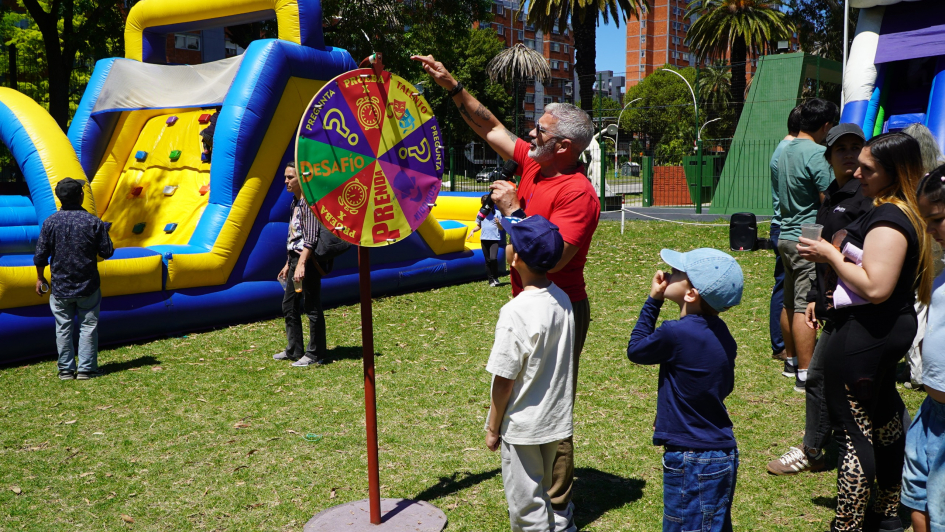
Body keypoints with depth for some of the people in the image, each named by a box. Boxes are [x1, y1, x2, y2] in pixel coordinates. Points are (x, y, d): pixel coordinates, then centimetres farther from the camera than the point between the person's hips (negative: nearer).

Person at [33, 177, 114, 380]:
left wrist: (40, 278, 13)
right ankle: (86, 369, 7)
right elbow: (107, 252, -6)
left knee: (63, 328, 9)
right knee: (88, 327, 7)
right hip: (88, 286, -1)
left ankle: (66, 370, 15)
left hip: (60, 287, 2)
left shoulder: (51, 222, -5)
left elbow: (40, 255, -1)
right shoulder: (93, 221, -9)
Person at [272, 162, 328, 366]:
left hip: (307, 260, -10)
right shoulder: (296, 202, 16)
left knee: (312, 307, -3)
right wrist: (288, 264, 22)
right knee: (289, 306, 16)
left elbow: (311, 238, -21)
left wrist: (301, 264, -27)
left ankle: (316, 355, 5)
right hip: (295, 259, 10)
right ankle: (294, 350, 26)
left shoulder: (309, 201, -13)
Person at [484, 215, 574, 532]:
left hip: (523, 427, -7)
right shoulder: (563, 300, -4)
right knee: (542, 494, 24)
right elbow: (559, 361, 6)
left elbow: (504, 380, -19)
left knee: (526, 506, 9)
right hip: (557, 420, 7)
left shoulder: (515, 312, -25)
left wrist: (492, 428, -7)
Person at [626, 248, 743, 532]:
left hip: (692, 461, -8)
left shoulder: (676, 333, -23)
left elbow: (635, 350, -4)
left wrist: (653, 301, 1)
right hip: (723, 454, 8)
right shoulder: (721, 334, 2)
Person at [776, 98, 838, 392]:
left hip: (786, 234, 9)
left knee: (790, 304, 16)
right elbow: (829, 201, -17)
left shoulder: (786, 150, 12)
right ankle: (805, 374, -3)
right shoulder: (816, 154, -16)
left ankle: (793, 360, 29)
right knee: (806, 308, -7)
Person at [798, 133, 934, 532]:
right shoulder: (907, 213, 11)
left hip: (864, 335, -11)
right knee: (884, 415, 23)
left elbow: (875, 287, -29)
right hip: (893, 326, 11)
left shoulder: (888, 219, -21)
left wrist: (830, 255, -18)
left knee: (854, 428, -3)